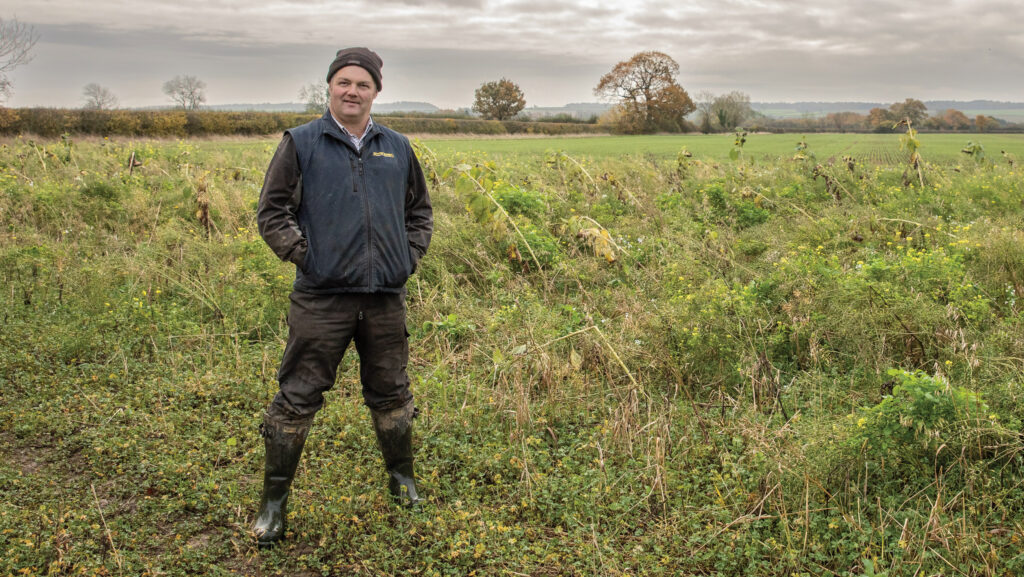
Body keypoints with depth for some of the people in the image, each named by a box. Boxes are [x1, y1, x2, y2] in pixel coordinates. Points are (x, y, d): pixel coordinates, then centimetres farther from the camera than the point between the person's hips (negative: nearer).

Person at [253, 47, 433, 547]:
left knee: (391, 393, 14)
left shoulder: (398, 149, 13)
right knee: (297, 398, 0)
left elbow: (420, 211, 23)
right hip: (321, 298, -3)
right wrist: (303, 256, -7)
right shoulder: (300, 144, 2)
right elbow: (271, 211, 2)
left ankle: (402, 477, 36)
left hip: (386, 298, 3)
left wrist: (410, 257, 9)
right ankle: (273, 501, 14)